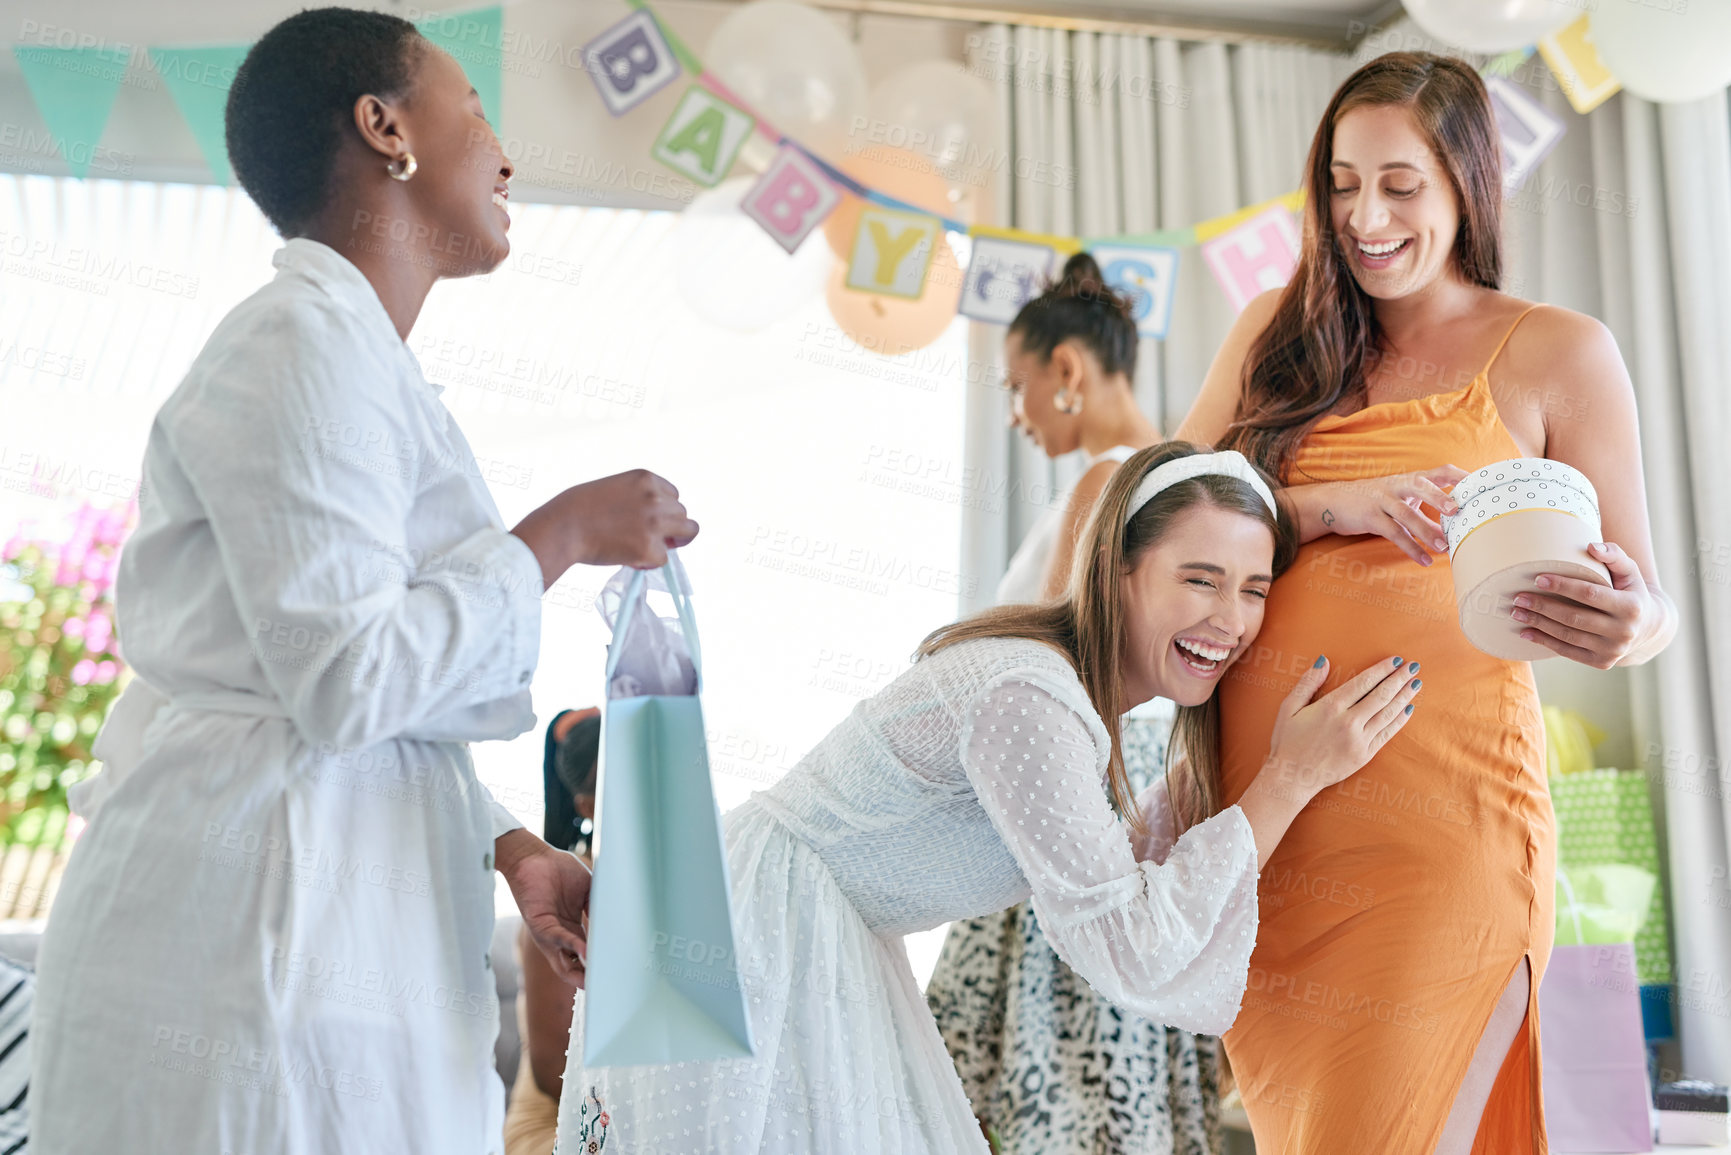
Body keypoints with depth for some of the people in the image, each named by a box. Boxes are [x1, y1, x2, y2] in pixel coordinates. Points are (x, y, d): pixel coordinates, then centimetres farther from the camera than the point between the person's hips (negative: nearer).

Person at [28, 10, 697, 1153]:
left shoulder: (361, 360, 18)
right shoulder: (302, 343, -12)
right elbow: (348, 679, -21)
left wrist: (514, 852, 10)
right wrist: (563, 536, -12)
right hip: (252, 925, -9)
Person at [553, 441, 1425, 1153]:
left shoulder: (1088, 688, 4)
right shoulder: (1029, 696, -27)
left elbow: (1109, 878, 11)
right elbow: (1130, 951, -27)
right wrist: (1290, 779, -23)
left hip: (825, 956, 9)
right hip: (748, 954, -9)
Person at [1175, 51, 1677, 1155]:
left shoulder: (1557, 352, 3)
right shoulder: (1279, 332, 13)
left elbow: (1652, 605, 4)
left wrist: (1622, 630, -20)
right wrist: (1338, 506, -12)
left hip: (1436, 816, -4)